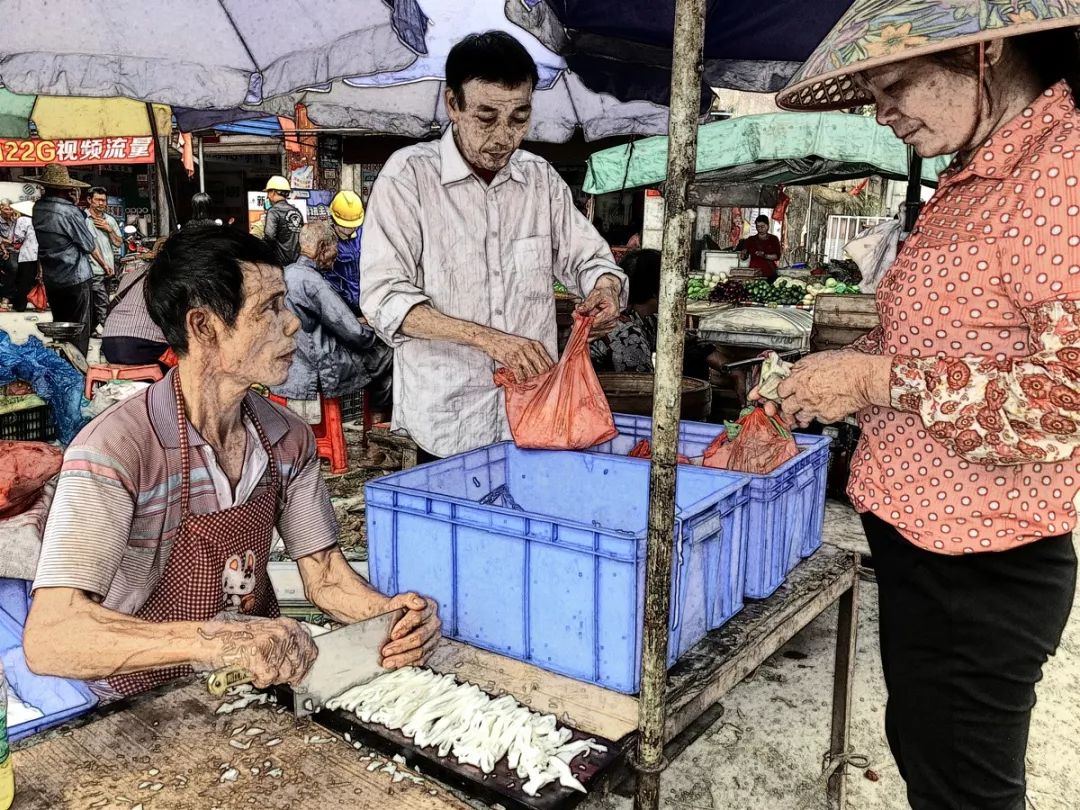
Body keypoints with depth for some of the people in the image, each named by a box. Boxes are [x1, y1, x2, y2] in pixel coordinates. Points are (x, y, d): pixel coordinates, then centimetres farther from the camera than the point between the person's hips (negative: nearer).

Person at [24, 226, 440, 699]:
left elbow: (323, 572, 3)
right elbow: (48, 637, -32)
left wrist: (389, 614, -19)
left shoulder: (288, 439, -2)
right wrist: (218, 641, -45)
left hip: (264, 680, 6)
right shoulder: (114, 450, -23)